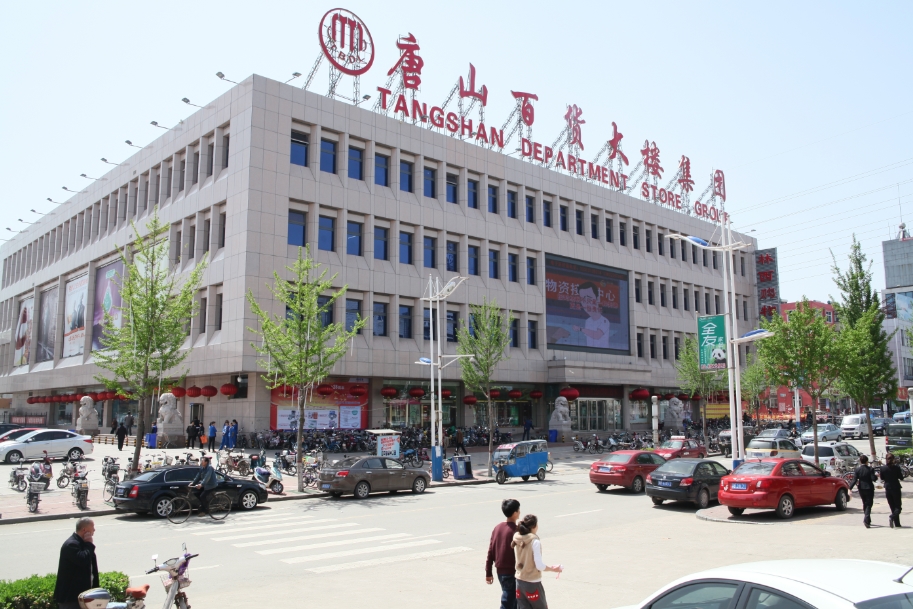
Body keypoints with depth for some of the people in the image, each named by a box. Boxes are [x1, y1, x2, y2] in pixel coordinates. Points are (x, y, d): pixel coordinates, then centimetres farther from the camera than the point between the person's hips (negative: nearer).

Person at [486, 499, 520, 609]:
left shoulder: (498, 528, 3)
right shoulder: (515, 531, -17)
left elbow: (490, 551, 6)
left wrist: (488, 573, 12)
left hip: (500, 571, 7)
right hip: (511, 572, -7)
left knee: (513, 599, 22)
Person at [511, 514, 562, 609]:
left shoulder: (517, 540, 0)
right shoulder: (535, 542, -18)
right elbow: (540, 566, -17)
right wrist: (553, 568, -2)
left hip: (519, 581, 6)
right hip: (533, 583, -6)